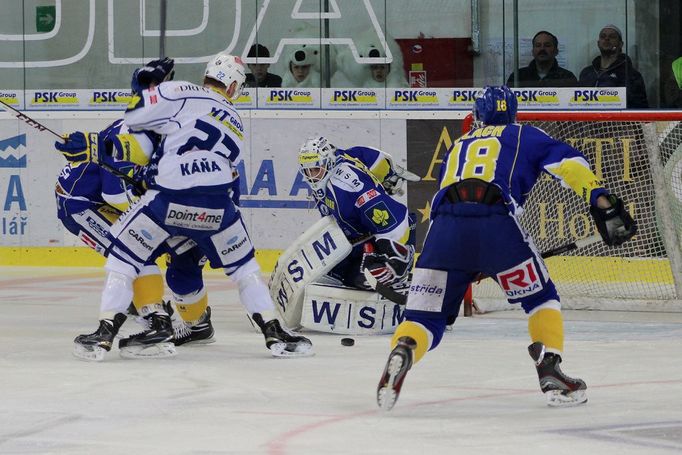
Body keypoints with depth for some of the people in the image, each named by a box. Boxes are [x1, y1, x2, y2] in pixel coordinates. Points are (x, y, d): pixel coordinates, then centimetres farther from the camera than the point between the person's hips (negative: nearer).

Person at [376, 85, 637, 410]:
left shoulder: (459, 146, 39)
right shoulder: (523, 136, 27)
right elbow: (565, 161, 8)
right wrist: (600, 199, -2)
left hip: (444, 227, 2)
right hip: (496, 223, -2)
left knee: (424, 318, 7)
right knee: (541, 298, 19)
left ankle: (403, 350, -26)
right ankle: (550, 374, 4)